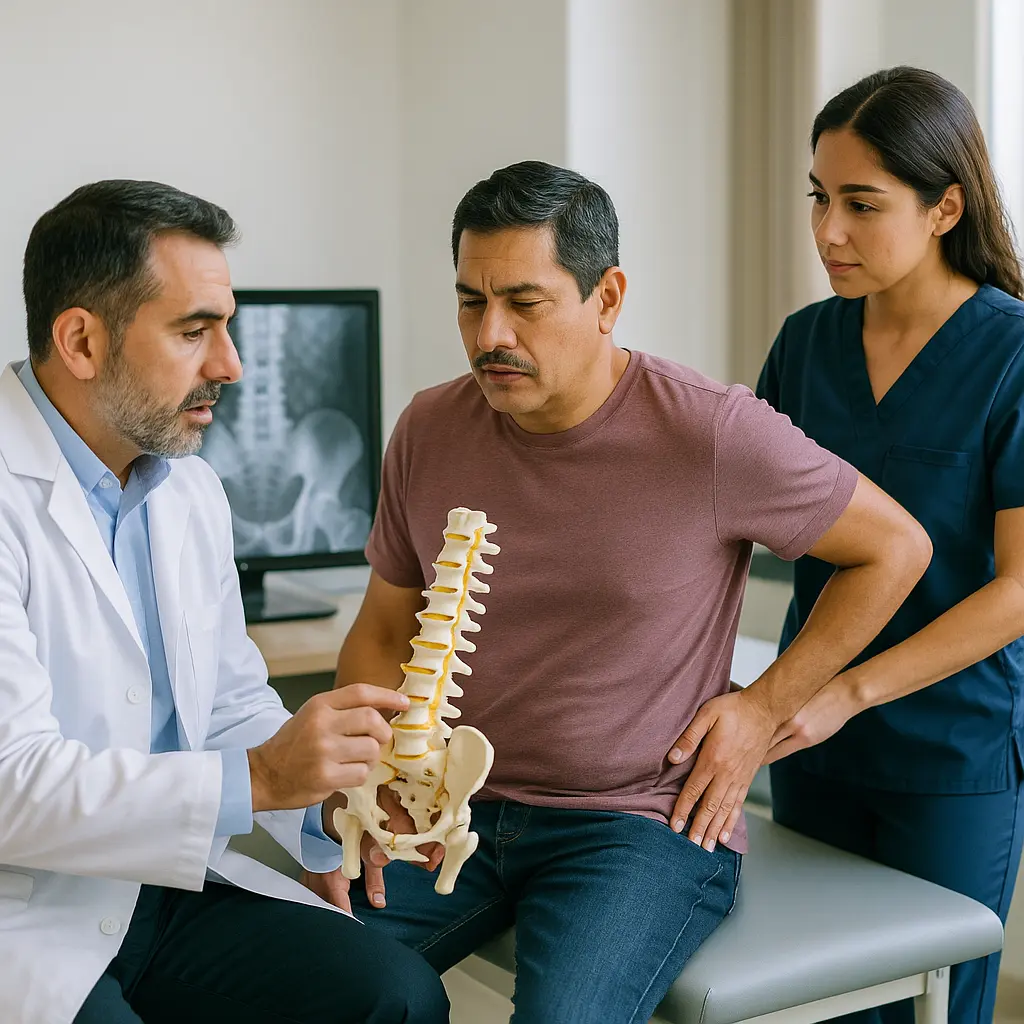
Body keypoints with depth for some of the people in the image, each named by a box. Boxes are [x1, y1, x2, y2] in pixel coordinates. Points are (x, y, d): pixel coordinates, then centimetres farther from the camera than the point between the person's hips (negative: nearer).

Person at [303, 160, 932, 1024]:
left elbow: (896, 547, -1)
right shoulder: (428, 432, 2)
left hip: (640, 822, -4)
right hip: (460, 810, 4)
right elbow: (382, 633, 12)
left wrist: (764, 709, -5)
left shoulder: (711, 434, -13)